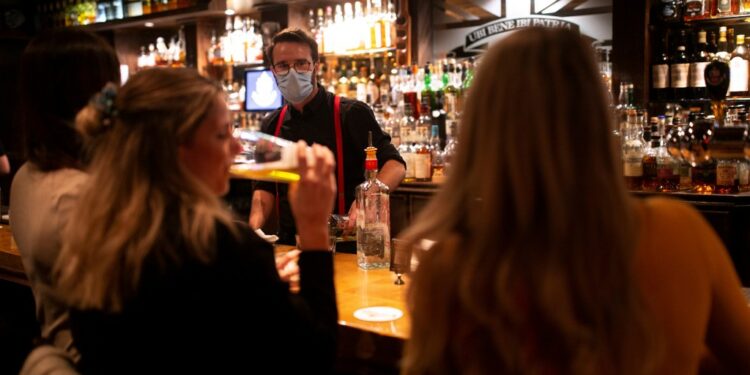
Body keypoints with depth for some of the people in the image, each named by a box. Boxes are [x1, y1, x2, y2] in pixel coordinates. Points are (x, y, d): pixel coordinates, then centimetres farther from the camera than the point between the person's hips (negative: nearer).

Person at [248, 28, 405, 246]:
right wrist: (254, 227, -3)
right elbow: (265, 187, 16)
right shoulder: (271, 126, 12)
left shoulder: (352, 114, -5)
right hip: (289, 244, 4)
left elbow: (396, 166, -12)